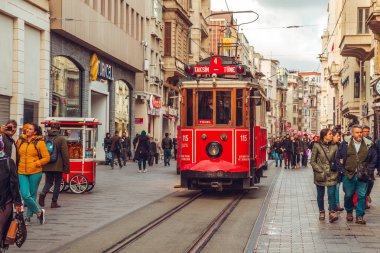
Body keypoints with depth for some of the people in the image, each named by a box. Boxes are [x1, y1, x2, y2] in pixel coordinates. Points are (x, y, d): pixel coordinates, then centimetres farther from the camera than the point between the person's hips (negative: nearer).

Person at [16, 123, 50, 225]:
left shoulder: (39, 142, -3)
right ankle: (39, 212, 11)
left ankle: (28, 216, 23)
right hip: (22, 172, 3)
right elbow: (17, 155, 20)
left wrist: (35, 164, -10)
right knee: (25, 195, -9)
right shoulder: (20, 141, 9)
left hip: (35, 172, -3)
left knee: (32, 195, 7)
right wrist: (18, 164, 4)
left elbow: (47, 158, -3)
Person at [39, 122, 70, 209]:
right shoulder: (61, 139, -8)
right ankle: (54, 202, 7)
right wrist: (66, 167, -3)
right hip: (58, 165, -3)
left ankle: (43, 193, -15)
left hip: (47, 166, 3)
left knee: (48, 182, 15)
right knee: (57, 183, 8)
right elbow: (65, 154, -8)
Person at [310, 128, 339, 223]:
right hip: (320, 175, -1)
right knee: (320, 195, 10)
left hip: (331, 175, 1)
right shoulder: (317, 146, -4)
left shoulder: (334, 147, 4)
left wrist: (335, 167, -2)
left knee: (331, 194, -10)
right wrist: (321, 171, -12)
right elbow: (312, 161, -3)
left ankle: (332, 213, -12)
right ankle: (321, 212, 24)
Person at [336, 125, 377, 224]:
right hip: (349, 175, 0)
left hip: (363, 176, 0)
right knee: (348, 195, 10)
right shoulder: (345, 143, -2)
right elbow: (338, 158, 6)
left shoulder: (368, 144, 1)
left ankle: (360, 216, 8)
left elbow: (374, 159, 10)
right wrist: (342, 170, 0)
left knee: (362, 196, 0)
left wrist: (369, 171, 1)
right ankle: (349, 212, 32)